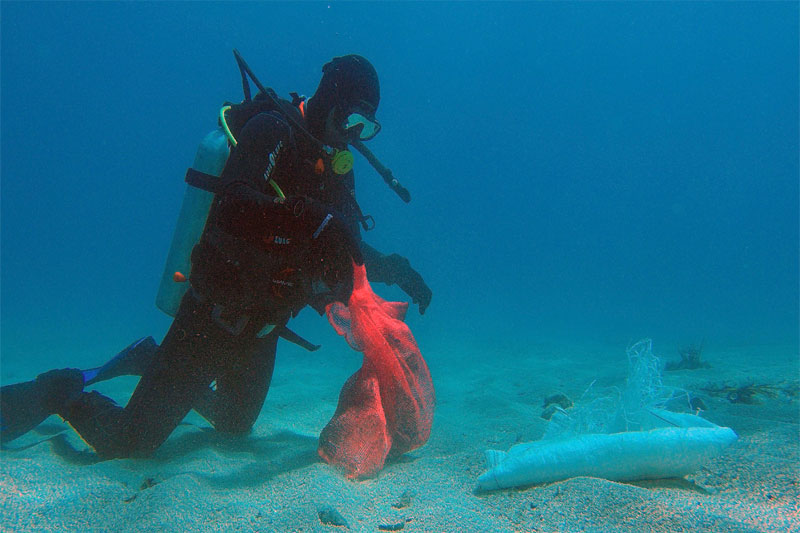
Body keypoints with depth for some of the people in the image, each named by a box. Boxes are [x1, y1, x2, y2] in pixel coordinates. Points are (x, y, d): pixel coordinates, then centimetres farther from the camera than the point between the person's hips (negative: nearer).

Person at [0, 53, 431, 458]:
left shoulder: (335, 166, 7)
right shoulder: (273, 130, -16)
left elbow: (347, 249, 7)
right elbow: (232, 206, -32)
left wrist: (389, 266, -11)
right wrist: (312, 217, -43)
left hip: (259, 328, 9)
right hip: (212, 317, -8)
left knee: (235, 426, 30)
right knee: (126, 443, -5)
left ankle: (152, 361, 44)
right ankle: (60, 392, 23)